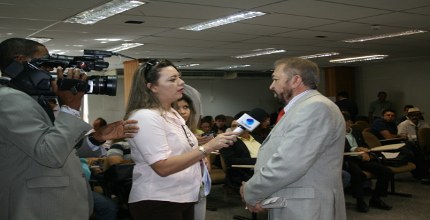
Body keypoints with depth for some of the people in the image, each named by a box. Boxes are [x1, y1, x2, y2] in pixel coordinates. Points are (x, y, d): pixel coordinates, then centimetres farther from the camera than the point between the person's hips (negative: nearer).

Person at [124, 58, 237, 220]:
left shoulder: (173, 114, 10)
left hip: (184, 198, 9)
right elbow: (163, 167, -26)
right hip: (157, 203, -9)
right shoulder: (145, 117, -18)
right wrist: (207, 148, -28)